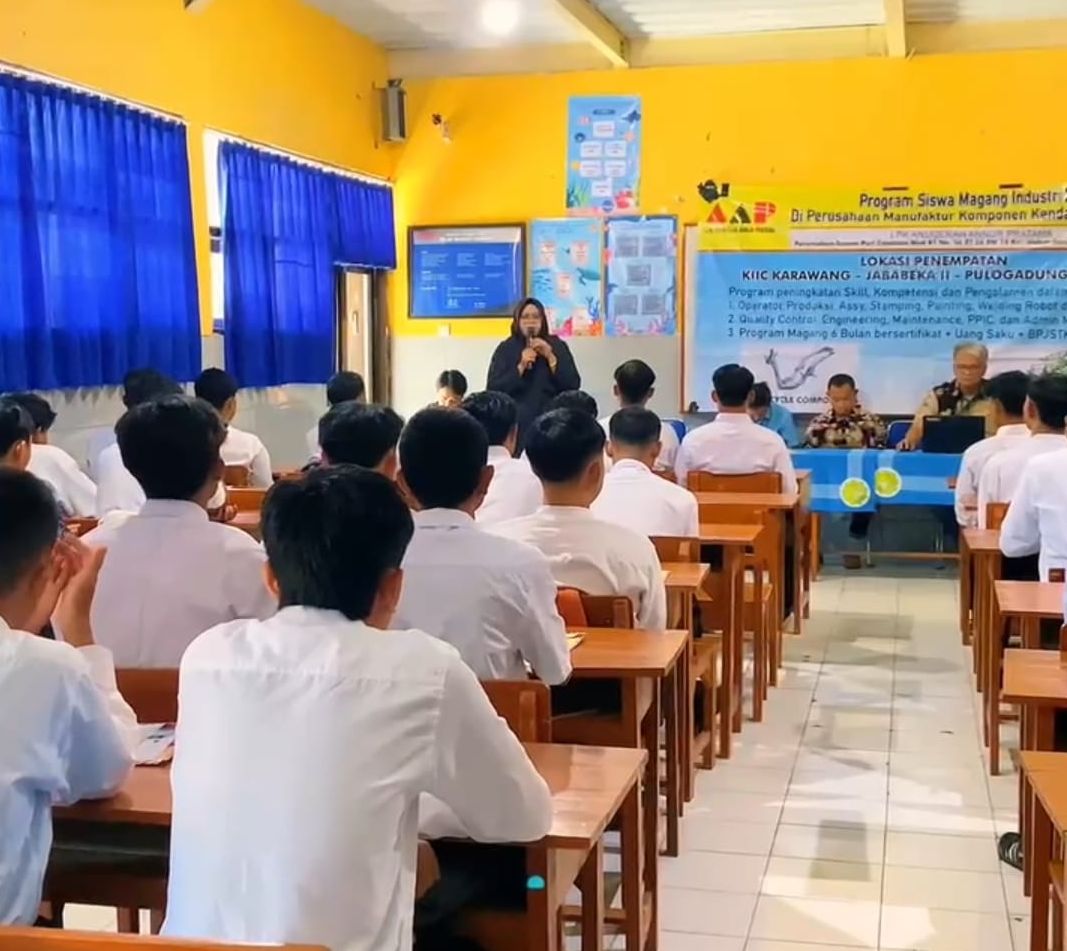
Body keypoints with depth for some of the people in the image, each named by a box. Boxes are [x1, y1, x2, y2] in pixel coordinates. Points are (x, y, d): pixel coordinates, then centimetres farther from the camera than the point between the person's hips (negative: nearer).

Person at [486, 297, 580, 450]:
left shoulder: (558, 346, 8)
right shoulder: (505, 349, 5)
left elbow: (573, 385, -1)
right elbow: (493, 390, -5)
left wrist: (551, 357, -10)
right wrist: (521, 366, -14)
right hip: (517, 424, -1)